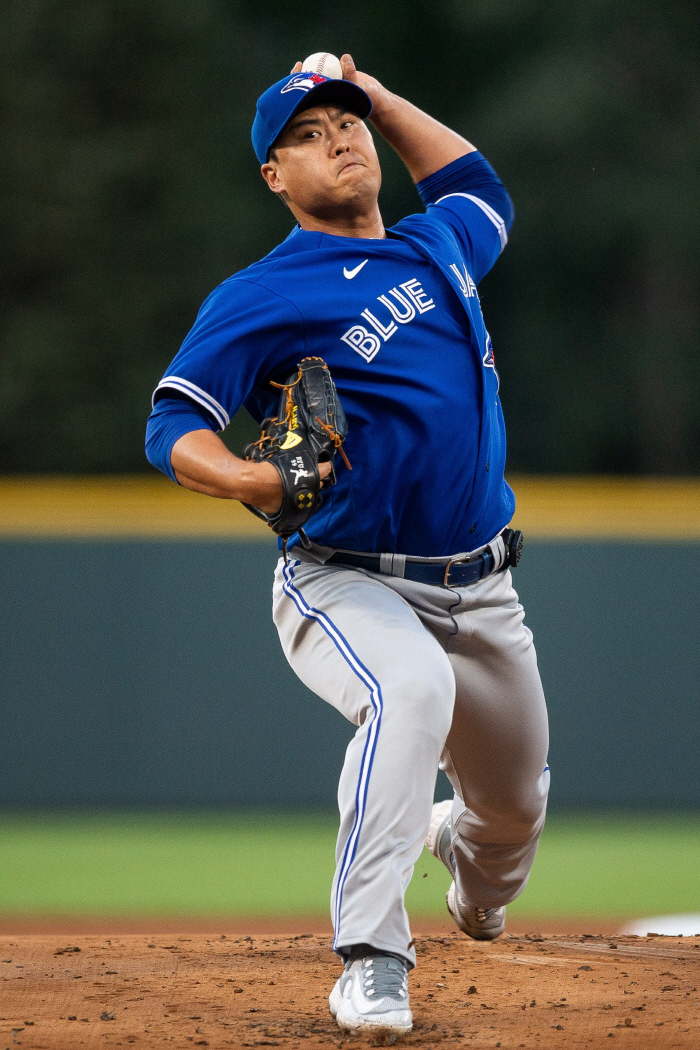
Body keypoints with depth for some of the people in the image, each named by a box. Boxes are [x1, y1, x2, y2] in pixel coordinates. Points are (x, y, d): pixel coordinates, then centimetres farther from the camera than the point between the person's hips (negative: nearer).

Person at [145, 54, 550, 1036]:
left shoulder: (437, 248, 11)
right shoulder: (261, 297, -8)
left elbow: (476, 185, 34)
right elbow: (171, 428, -13)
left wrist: (377, 94, 26)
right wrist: (248, 478, -33)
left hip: (480, 593, 6)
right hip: (347, 586, -6)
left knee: (515, 807, 13)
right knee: (412, 689, -38)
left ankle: (475, 895, 53)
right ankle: (371, 962, -37)